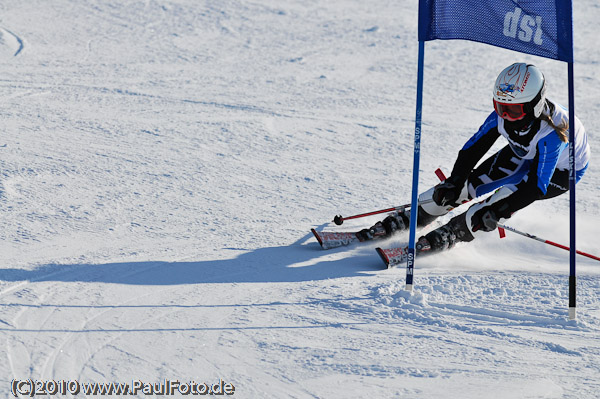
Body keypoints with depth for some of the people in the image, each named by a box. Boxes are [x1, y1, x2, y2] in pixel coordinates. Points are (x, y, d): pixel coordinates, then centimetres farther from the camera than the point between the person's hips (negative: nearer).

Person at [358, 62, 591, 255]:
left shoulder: (550, 134, -42)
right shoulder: (502, 115, -26)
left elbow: (536, 186, -40)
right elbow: (473, 148, -14)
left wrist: (498, 212, -45)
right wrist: (454, 183, -24)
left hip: (562, 171, -5)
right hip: (523, 154, 5)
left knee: (512, 193, -30)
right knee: (469, 182, -8)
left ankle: (453, 233, -21)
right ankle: (408, 219, 1)